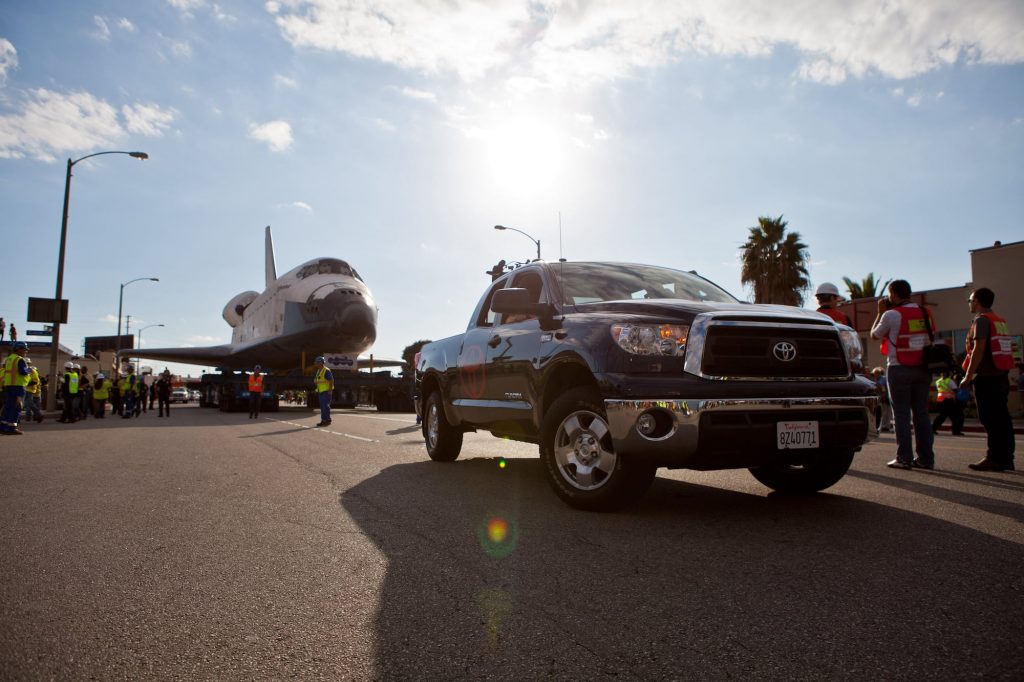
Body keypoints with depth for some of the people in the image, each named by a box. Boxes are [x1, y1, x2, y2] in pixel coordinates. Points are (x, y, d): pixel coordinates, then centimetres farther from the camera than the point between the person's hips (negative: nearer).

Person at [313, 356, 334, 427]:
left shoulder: (326, 371, -15)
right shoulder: (318, 371, 14)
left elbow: (331, 380, -18)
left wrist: (330, 390, -22)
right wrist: (315, 382, 7)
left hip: (326, 391, -9)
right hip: (321, 391, 9)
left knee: (326, 406, -9)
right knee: (322, 407, 9)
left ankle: (328, 421, -5)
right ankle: (323, 421, 12)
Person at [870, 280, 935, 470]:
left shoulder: (891, 315, -9)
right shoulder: (925, 313, 7)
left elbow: (874, 335, 4)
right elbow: (931, 338, 20)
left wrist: (880, 312, 14)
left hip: (899, 369, -5)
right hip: (923, 369, 5)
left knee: (902, 413, -1)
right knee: (921, 412, 10)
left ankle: (904, 458, -1)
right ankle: (926, 458, 12)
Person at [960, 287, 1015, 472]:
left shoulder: (982, 320, -9)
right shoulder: (1000, 321, 18)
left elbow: (979, 349, -18)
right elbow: (1004, 349, 20)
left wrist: (968, 376, -16)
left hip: (987, 378, -9)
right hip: (1002, 376, 9)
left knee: (990, 420, -7)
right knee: (1002, 419, 10)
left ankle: (995, 459, -6)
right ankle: (1005, 459, 14)